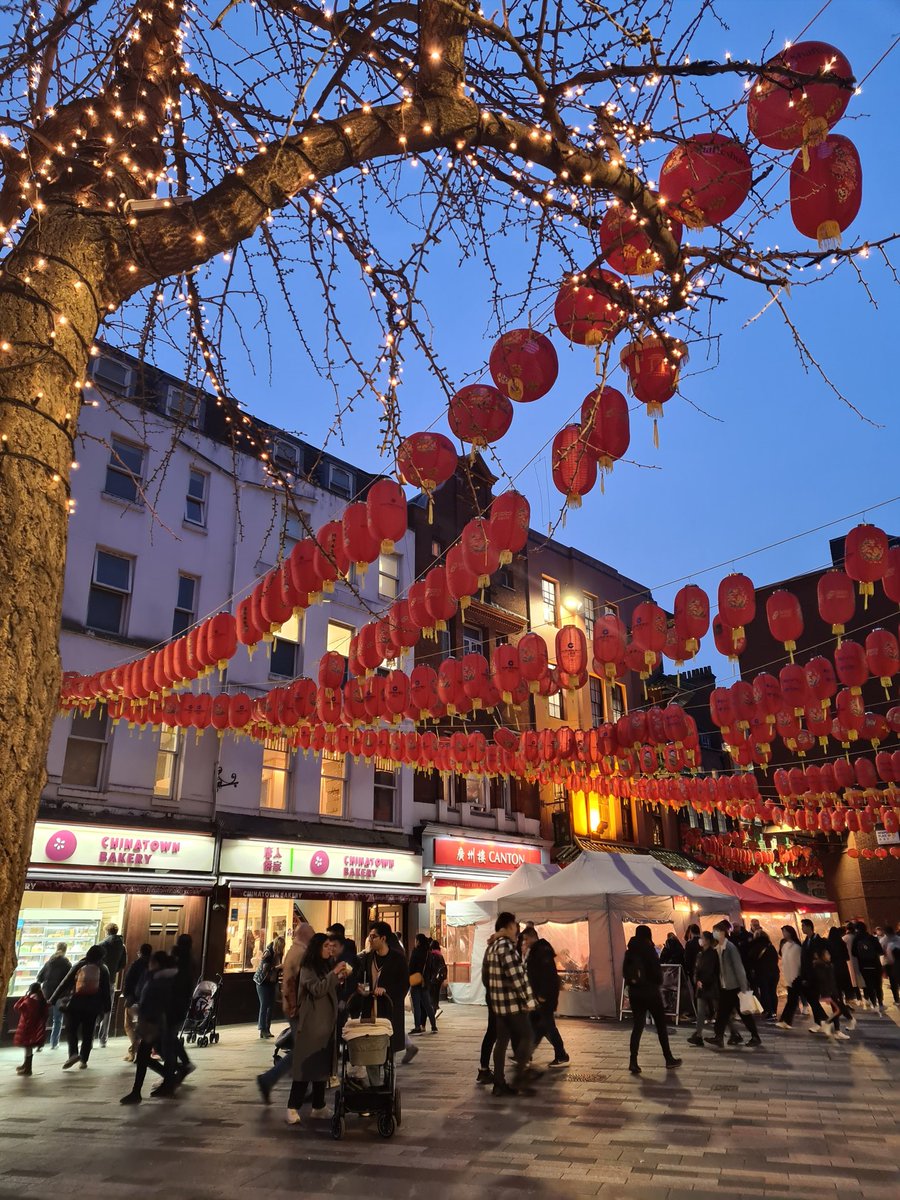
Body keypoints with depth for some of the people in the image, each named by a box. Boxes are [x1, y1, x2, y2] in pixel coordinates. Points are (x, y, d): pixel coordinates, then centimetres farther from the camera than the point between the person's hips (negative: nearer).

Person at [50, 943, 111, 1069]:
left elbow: (65, 983, -3)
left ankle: (73, 1053, -10)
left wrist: (53, 1000, 2)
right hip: (93, 1007, 1)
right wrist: (107, 1006, 12)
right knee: (88, 1033, 13)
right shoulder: (103, 969, 2)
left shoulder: (79, 965, 0)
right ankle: (83, 1060, 12)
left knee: (71, 1029, 10)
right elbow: (106, 990, 4)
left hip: (75, 1004, -1)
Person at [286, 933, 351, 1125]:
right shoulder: (307, 969, -7)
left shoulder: (327, 966, 12)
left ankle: (318, 1106, 17)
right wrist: (334, 974, -21)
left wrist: (340, 979, 2)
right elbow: (317, 989, -21)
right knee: (306, 1065, -6)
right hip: (310, 1023, -7)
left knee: (323, 1064, 10)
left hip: (327, 1023, 7)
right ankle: (292, 1108, -1)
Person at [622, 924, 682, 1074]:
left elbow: (625, 972, 5)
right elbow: (656, 969, -12)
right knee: (661, 1025, 12)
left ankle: (633, 1061, -3)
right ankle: (669, 1059, 21)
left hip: (634, 992, 5)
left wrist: (631, 983, 10)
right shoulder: (648, 949, -12)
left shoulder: (630, 951, 4)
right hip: (650, 991, -5)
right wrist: (658, 983, 5)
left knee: (637, 1026, 7)